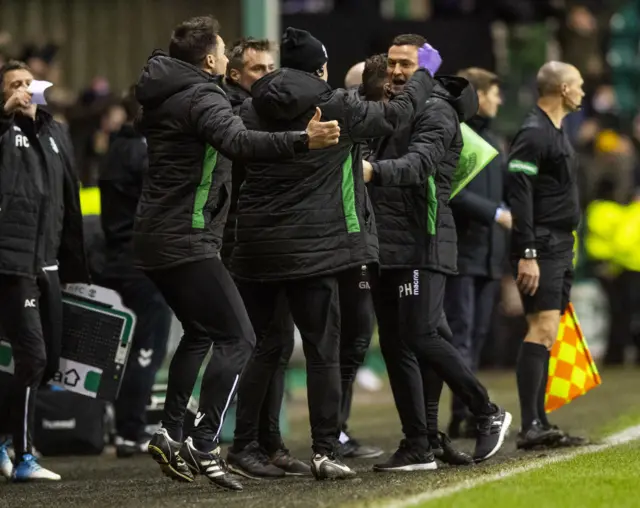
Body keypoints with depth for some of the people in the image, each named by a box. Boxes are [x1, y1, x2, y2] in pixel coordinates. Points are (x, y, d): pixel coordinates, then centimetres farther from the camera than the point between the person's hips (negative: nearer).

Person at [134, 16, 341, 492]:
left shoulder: (164, 97, 15)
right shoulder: (202, 97, -14)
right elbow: (238, 141, -33)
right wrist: (303, 140, -44)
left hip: (157, 238, 10)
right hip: (187, 241, -10)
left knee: (200, 333, 24)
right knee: (237, 339, -10)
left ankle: (171, 433, 22)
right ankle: (204, 443, -17)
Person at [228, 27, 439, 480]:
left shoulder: (252, 110, 5)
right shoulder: (335, 108, -5)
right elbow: (395, 115, 8)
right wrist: (423, 76, 23)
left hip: (255, 247, 4)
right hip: (312, 247, -4)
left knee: (254, 347, 11)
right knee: (323, 351, 1)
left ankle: (242, 446, 11)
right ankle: (326, 451, -3)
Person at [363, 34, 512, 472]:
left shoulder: (436, 111, -6)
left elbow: (419, 163, -24)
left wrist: (374, 171, -42)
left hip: (423, 244, -8)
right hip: (387, 246, 8)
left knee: (421, 337, -14)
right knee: (395, 346, 4)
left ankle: (489, 414, 2)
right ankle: (419, 446, 6)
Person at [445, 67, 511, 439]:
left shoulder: (494, 142, 21)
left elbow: (507, 194, 21)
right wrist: (496, 213, -18)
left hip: (490, 255, 8)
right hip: (459, 251, -8)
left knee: (478, 335, 7)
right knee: (461, 333, -12)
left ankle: (463, 415, 9)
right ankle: (468, 410, -18)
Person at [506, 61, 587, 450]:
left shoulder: (557, 132, 19)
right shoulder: (534, 134, -12)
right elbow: (519, 195, -19)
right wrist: (527, 254, -24)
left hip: (561, 246, 10)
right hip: (541, 248, -10)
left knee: (547, 335, 9)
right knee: (543, 329, -16)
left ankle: (539, 423, 11)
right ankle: (531, 427, -21)